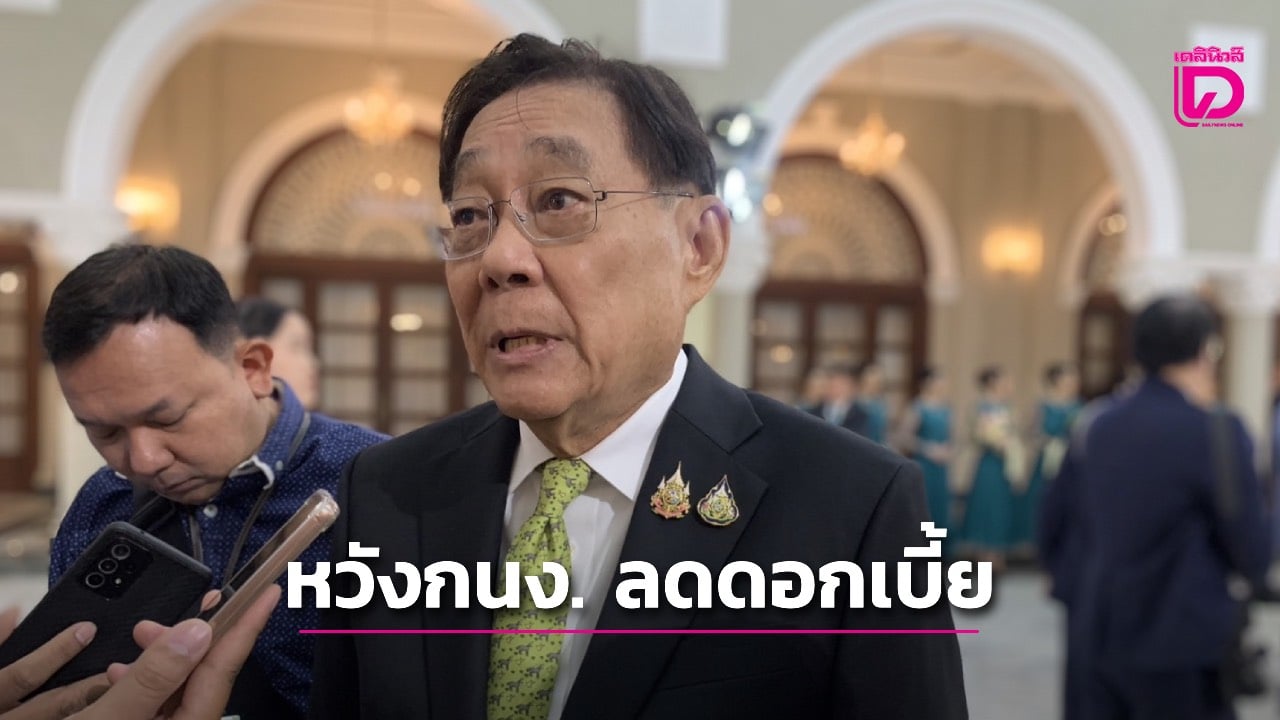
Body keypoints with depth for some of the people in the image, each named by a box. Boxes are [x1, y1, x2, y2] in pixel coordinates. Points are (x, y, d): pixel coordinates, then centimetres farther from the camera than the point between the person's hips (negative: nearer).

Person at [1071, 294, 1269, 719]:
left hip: (1100, 632, 7)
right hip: (1179, 640, -7)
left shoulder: (1103, 426, 5)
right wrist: (1255, 571, 13)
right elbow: (1253, 553, -8)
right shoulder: (1214, 431, -16)